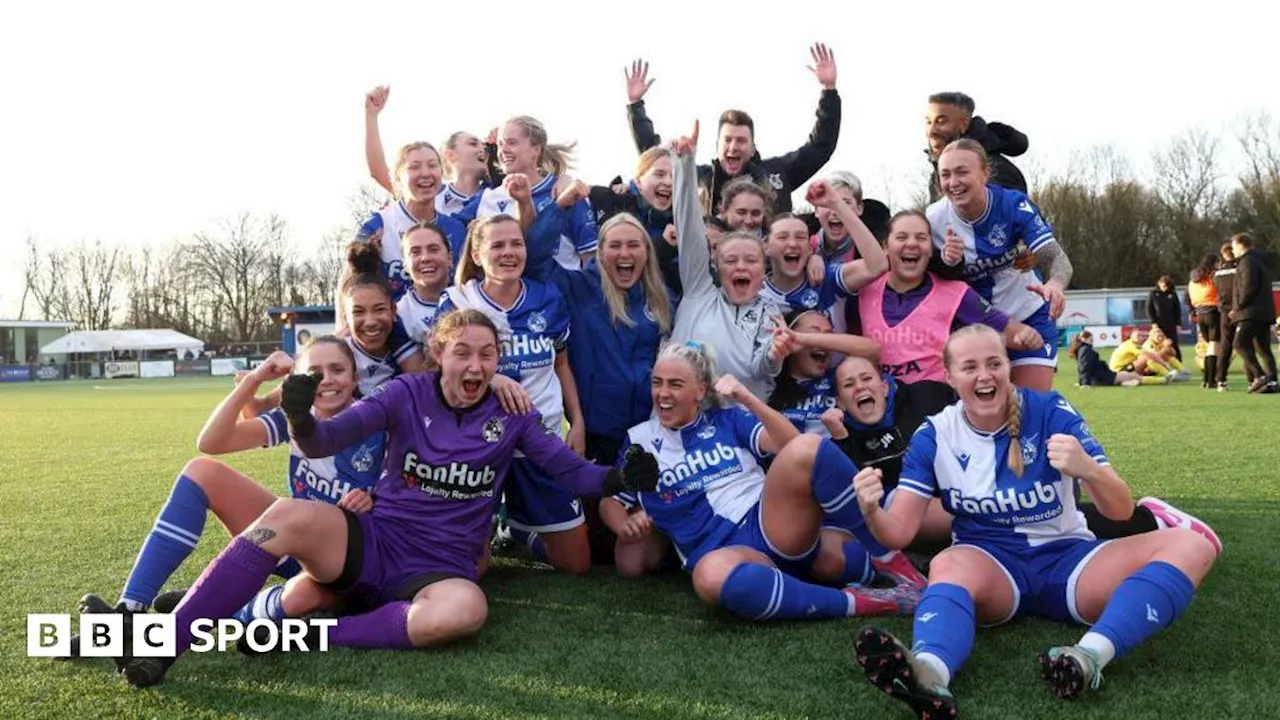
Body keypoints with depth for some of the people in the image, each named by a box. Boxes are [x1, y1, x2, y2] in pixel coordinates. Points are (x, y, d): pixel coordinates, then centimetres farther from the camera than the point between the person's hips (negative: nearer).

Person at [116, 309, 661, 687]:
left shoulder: (510, 413, 1)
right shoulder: (409, 394, -1)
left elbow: (569, 471, 2)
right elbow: (327, 440, -11)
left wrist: (617, 478, -19)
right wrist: (301, 422, -34)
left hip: (439, 570, 0)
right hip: (371, 543, 1)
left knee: (465, 609, -37)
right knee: (290, 515, -29)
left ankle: (318, 635, -23)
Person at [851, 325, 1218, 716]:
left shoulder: (1051, 412, -7)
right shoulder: (934, 435, -4)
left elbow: (1121, 511, -11)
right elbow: (899, 532, -7)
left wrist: (1088, 469, -34)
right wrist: (871, 511, -31)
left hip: (1066, 557, 1)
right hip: (988, 564, -1)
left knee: (1191, 545, -22)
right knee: (948, 564, -36)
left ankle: (1090, 656, -46)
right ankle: (929, 675, -67)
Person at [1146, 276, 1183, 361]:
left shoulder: (1173, 294, 4)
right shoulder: (1153, 293, 1)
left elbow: (1177, 309, 8)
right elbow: (1149, 308, 1)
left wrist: (1178, 323, 3)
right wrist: (1153, 322, -7)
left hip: (1171, 325, 1)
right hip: (1158, 325, -1)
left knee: (1174, 344, 2)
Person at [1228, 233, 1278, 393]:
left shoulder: (1247, 261, -7)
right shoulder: (1260, 261, 23)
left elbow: (1249, 287, -19)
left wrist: (1239, 306, -9)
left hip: (1251, 312, -10)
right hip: (1265, 312, 10)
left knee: (1241, 343, -13)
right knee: (1263, 348, 8)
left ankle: (1260, 376, -23)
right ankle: (1271, 381, 4)